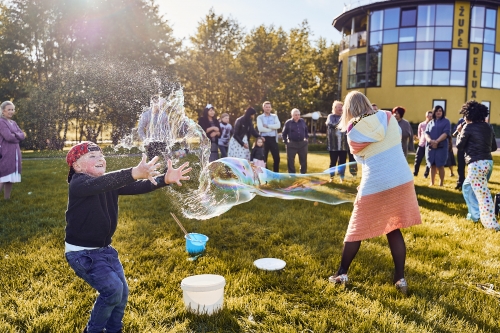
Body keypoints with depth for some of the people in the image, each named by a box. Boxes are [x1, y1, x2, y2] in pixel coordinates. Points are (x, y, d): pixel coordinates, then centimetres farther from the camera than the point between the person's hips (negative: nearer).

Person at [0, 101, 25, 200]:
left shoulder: (13, 123, 17)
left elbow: (23, 136, 7)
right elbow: (8, 137, -18)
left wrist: (14, 135, -11)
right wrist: (18, 137, 0)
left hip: (15, 154, 8)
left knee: (11, 178, 10)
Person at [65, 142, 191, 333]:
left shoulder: (111, 183, 0)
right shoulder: (78, 184, -22)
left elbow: (136, 187, -13)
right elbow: (101, 183, -43)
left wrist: (165, 179, -30)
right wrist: (136, 172, -59)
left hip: (104, 249, 8)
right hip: (82, 252, -8)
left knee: (122, 291, 8)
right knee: (113, 288, -16)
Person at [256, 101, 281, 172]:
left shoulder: (274, 116, 12)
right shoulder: (260, 117, 4)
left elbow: (278, 125, -7)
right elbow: (260, 128, -13)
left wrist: (267, 126, -11)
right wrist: (272, 128, -9)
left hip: (273, 139, 2)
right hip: (264, 139, -2)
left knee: (276, 158, 3)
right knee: (263, 158, 4)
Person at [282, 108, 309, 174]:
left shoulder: (302, 121, 6)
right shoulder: (288, 122, -4)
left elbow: (306, 131, 20)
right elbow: (284, 133, 3)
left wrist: (306, 138, 11)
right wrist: (285, 141, -3)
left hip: (302, 143, 3)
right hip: (292, 144, -3)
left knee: (303, 160, 9)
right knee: (290, 160, -1)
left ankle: (303, 173, 22)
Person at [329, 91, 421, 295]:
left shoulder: (353, 130, -4)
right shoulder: (388, 117, 3)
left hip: (375, 185, -3)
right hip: (402, 179, 4)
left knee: (356, 230, 10)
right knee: (394, 230, 13)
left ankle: (342, 274, 22)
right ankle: (400, 279, 15)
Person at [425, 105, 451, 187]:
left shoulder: (446, 121, 6)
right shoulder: (430, 123, 16)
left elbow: (446, 133, -7)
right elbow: (426, 133, 6)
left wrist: (437, 141, -19)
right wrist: (430, 140, -16)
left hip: (441, 147, -3)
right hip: (430, 147, 3)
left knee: (440, 166, -3)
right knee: (432, 166, 5)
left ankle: (441, 184, 4)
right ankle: (432, 183, 9)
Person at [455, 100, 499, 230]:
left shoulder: (468, 127, -7)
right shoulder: (488, 127, 12)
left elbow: (459, 145, 1)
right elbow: (494, 147, 16)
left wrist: (459, 132, 15)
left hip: (477, 164, -8)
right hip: (488, 162, 8)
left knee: (483, 195, -2)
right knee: (467, 186, 24)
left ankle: (492, 224, 1)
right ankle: (474, 214, 29)